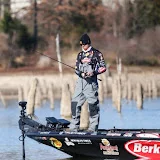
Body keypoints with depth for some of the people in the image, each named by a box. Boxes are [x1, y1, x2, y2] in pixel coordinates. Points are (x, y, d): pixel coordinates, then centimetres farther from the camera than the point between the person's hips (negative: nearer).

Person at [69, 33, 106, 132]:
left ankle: (93, 128, 3)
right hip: (81, 81, 6)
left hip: (91, 82, -6)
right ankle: (74, 127, 7)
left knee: (93, 105, -3)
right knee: (75, 103, 1)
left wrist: (94, 72, -16)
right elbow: (76, 69, 15)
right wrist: (81, 73, -6)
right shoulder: (80, 55, 18)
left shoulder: (96, 53, 1)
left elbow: (103, 67, -2)